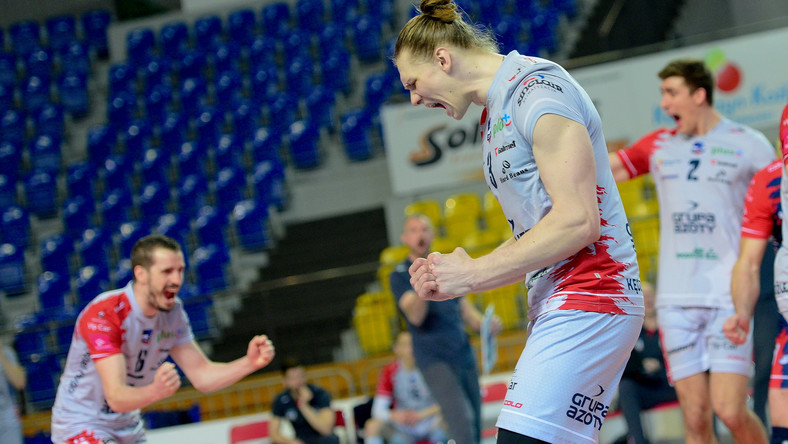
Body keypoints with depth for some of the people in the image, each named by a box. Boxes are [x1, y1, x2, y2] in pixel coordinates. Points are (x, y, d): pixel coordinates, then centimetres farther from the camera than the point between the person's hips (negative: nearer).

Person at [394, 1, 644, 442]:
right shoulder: (495, 114, 20)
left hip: (587, 300, -10)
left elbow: (578, 221, -19)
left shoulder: (538, 86, -10)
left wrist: (473, 274, -12)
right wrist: (453, 278, 7)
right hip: (555, 306, 10)